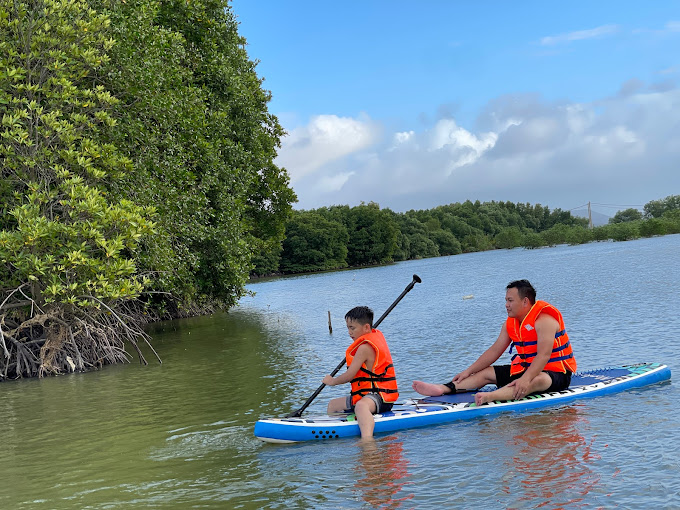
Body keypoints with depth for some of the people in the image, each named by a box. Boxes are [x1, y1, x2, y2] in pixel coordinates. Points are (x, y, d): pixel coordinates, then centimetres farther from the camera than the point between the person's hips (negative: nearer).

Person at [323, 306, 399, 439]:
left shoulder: (364, 348, -17)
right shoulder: (376, 335, 13)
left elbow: (349, 376, -16)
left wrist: (332, 381, 1)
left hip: (378, 396, -12)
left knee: (361, 406, -48)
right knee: (333, 405, 26)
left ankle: (367, 439, -72)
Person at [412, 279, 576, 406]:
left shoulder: (544, 320, -20)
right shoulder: (510, 324, 6)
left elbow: (544, 355, -31)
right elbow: (495, 351, 9)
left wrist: (525, 379, -44)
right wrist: (468, 371, 3)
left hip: (555, 373, -9)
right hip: (524, 369, 9)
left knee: (538, 380, -42)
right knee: (486, 372, 1)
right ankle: (442, 389, -15)